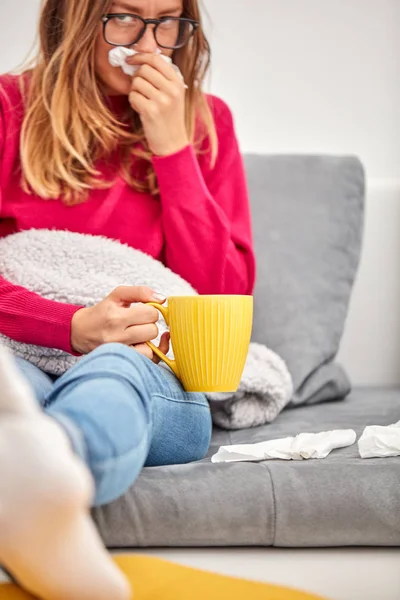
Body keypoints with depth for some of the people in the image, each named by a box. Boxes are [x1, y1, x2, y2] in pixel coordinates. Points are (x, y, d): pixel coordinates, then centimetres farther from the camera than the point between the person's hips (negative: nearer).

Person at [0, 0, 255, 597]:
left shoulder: (205, 120, 17)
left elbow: (224, 295, 8)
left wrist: (172, 146, 0)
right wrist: (73, 328, -18)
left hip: (156, 379, 0)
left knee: (113, 370, -38)